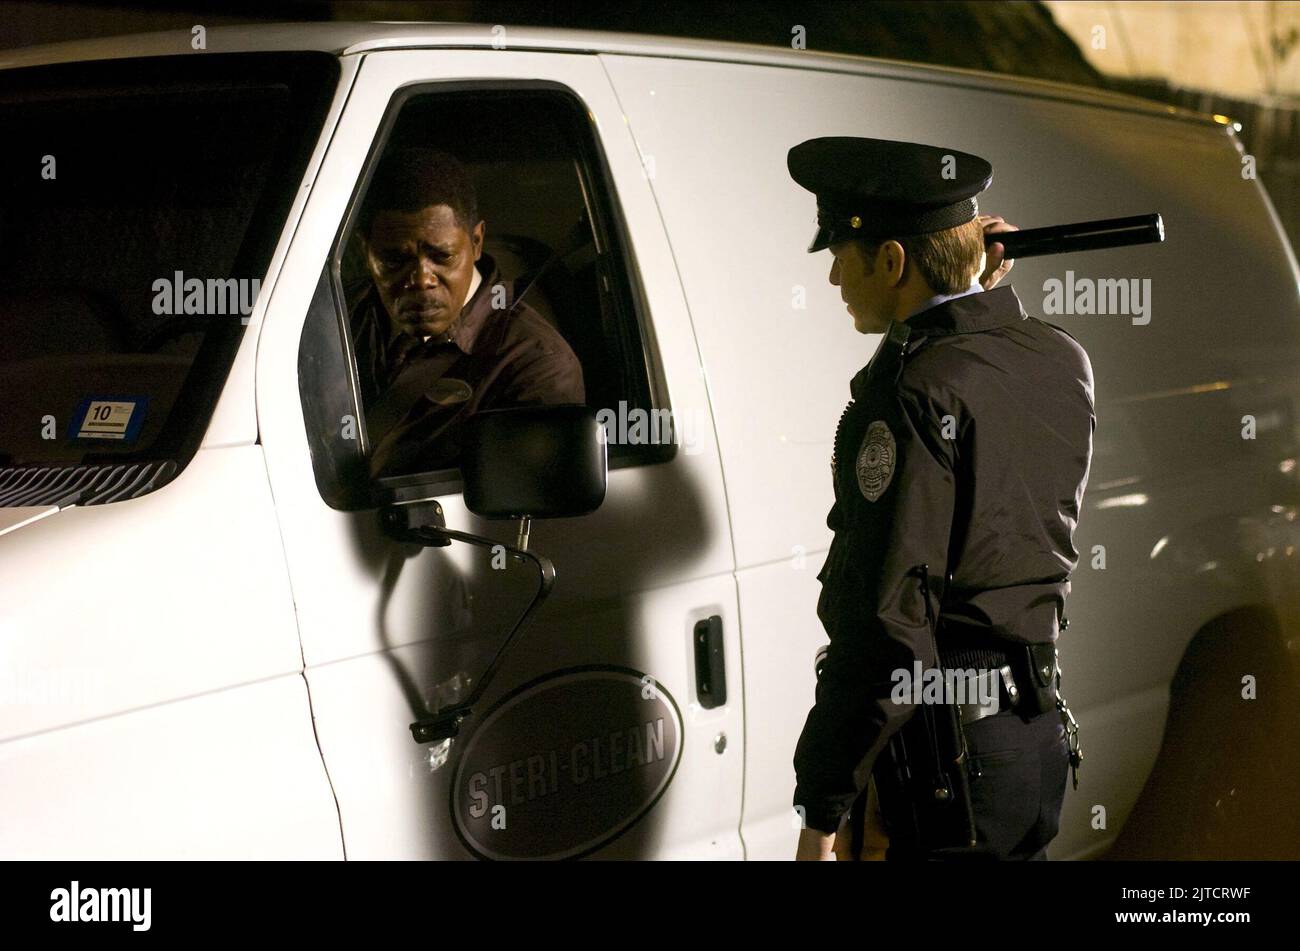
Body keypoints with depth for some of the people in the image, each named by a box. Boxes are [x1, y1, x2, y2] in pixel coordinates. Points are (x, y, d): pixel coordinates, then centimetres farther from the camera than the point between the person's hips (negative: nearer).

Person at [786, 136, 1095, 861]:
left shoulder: (918, 388, -18)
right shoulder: (1063, 361, 6)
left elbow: (888, 617, -22)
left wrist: (824, 811, -18)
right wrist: (984, 294, 14)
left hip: (940, 751, -9)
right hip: (1039, 732, 9)